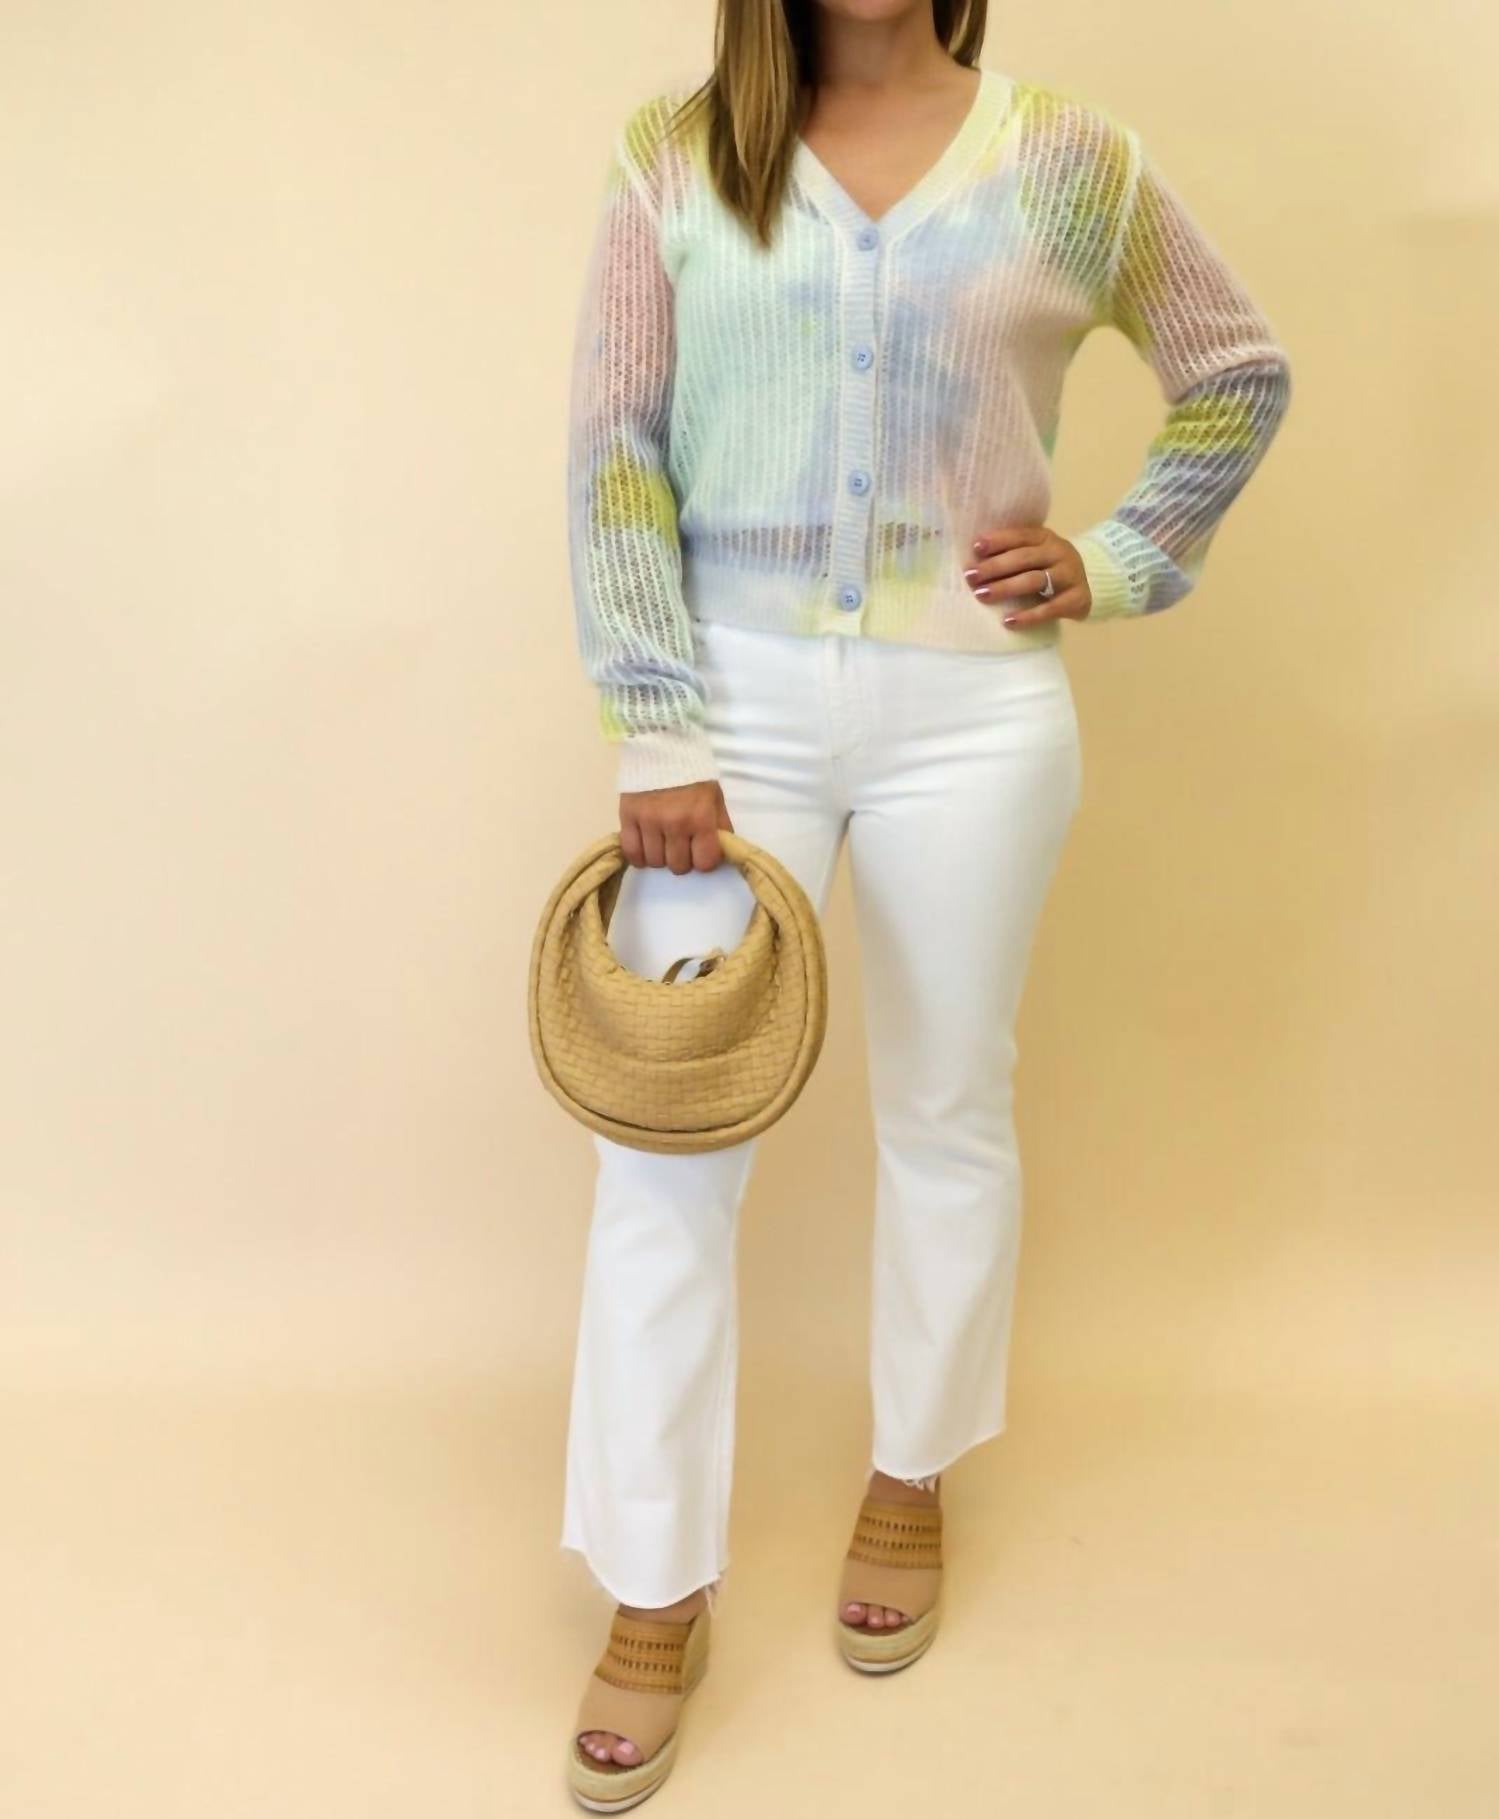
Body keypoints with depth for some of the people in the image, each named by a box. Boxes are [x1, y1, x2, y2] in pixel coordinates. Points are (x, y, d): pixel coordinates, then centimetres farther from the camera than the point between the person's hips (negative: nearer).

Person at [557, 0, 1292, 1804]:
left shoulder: (1071, 161, 3)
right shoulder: (674, 153, 2)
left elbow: (1240, 374, 15)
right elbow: (613, 452, -3)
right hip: (733, 691, 0)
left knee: (946, 1112, 12)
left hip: (968, 711, 1)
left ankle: (910, 1482, 36)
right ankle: (656, 1590, 16)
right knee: (663, 1140, 0)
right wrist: (658, 736, -9)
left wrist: (1118, 560, 3)